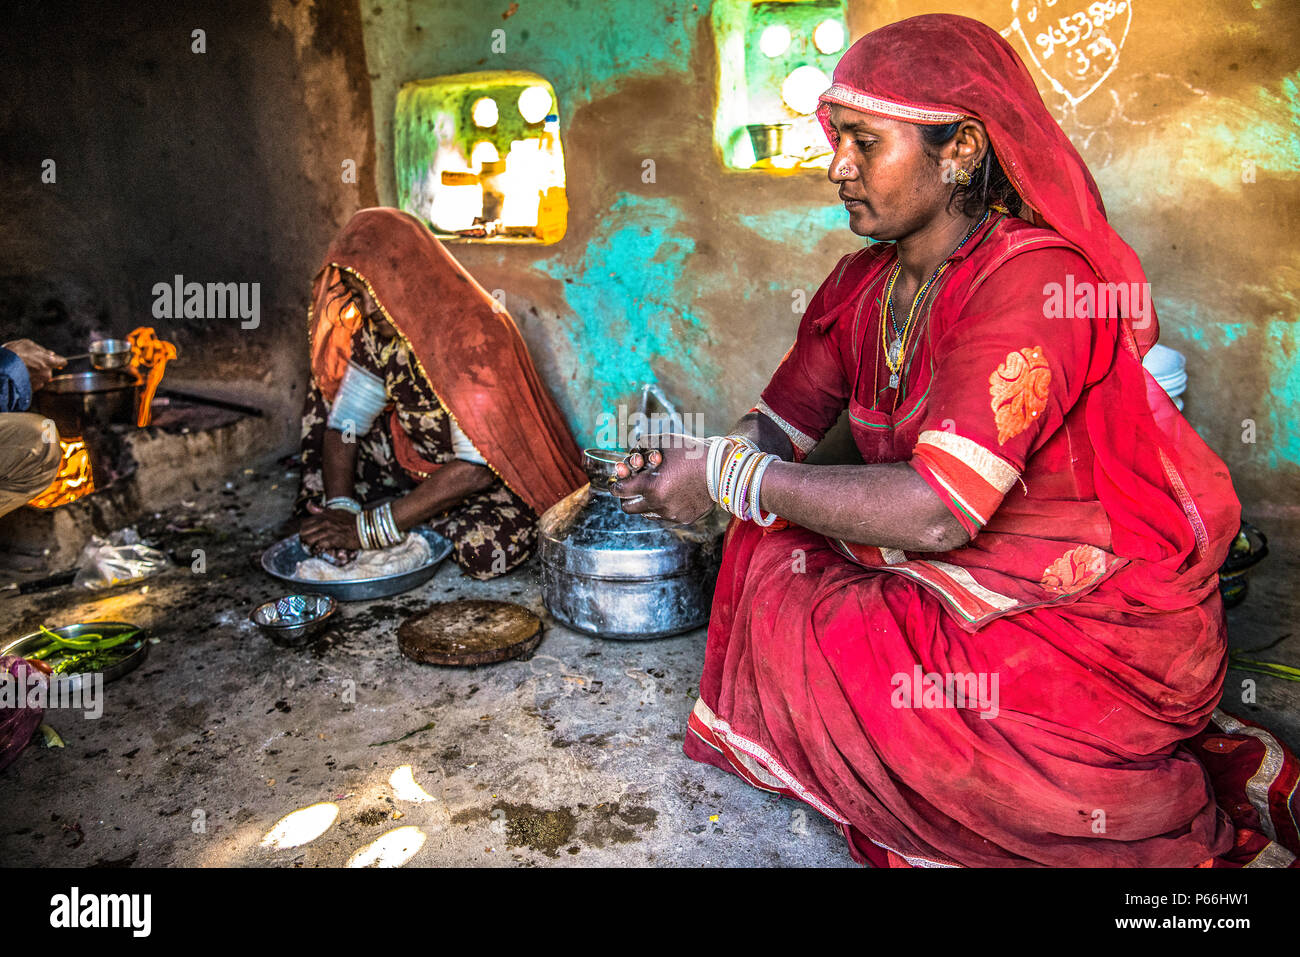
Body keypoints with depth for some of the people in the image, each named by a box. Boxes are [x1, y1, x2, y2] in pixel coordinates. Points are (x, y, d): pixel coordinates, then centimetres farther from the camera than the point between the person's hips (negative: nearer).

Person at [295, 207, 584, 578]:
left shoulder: (477, 336, -30)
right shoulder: (376, 332, -9)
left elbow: (476, 467, -34)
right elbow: (343, 425, -5)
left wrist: (368, 527, -34)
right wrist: (339, 509, -24)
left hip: (500, 473, -5)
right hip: (424, 462, 5)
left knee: (483, 550, -35)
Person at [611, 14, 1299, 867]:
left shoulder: (1036, 281, -23)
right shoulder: (860, 287, 3)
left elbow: (937, 511, -31)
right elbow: (778, 429, 6)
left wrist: (728, 477, -24)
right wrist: (685, 469, -14)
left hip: (1102, 627, -8)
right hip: (945, 587, 8)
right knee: (768, 557, -3)